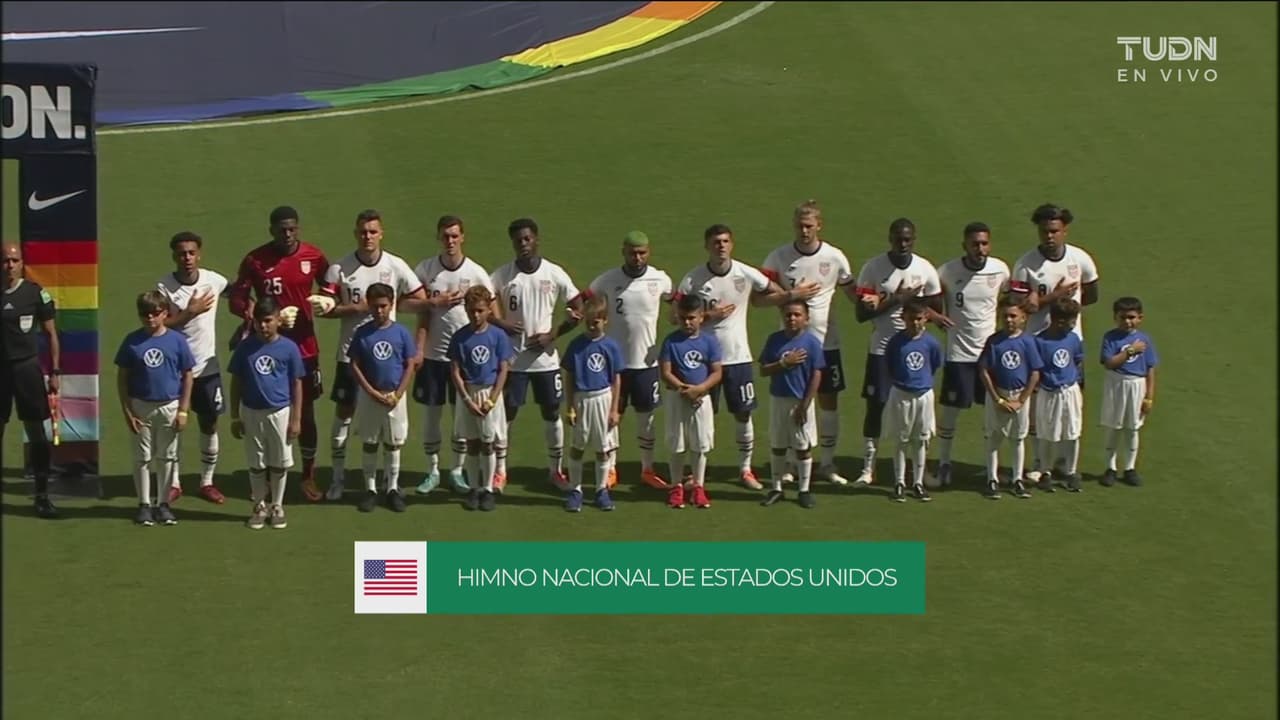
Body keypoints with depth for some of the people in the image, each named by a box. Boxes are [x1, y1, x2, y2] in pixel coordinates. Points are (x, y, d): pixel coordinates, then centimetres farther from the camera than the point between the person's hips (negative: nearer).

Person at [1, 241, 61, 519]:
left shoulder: (35, 293, -2)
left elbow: (51, 334, 3)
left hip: (27, 366, -1)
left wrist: (54, 372, -1)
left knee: (36, 431, -1)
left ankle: (42, 495, 6)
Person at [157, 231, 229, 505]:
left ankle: (207, 482, 21)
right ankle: (173, 483, 16)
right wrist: (190, 312, -20)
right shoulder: (164, 286, -11)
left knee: (209, 424, 8)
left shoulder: (213, 280, -5)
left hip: (207, 366, 2)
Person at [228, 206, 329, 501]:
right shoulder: (255, 260, -7)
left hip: (304, 347, 1)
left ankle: (308, 476, 20)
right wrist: (252, 314, -22)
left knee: (306, 412, 6)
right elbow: (236, 299, -2)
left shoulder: (314, 257, -3)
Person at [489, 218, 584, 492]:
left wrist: (552, 335, -8)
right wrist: (501, 323, -16)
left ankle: (556, 469, 21)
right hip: (513, 358, -1)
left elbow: (579, 310, 1)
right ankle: (500, 471, 13)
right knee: (505, 413, 3)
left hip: (546, 358, 1)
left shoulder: (554, 274, -3)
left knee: (552, 413, 8)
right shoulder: (502, 275, -3)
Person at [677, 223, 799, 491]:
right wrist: (709, 315, -17)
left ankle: (745, 469, 19)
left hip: (738, 356, 1)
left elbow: (772, 293, 12)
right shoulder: (692, 279, -10)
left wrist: (793, 295, -5)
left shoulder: (746, 274, -6)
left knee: (744, 414, 6)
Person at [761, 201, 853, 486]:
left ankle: (827, 462, 16)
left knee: (828, 400, 5)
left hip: (826, 341, 1)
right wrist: (792, 295, -18)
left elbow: (852, 292, 8)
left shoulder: (835, 257, -2)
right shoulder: (779, 257, -6)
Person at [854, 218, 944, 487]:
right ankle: (868, 467, 8)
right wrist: (896, 299, -19)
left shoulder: (926, 270, -1)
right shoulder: (873, 268, -6)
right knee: (875, 406, 0)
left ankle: (917, 468, 14)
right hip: (881, 349, -1)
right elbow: (862, 313, -8)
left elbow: (936, 312, 5)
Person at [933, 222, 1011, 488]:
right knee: (950, 410, 1)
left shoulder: (1000, 269, -4)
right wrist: (934, 315, -19)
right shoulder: (947, 272, -12)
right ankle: (943, 464, 13)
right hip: (959, 353, -2)